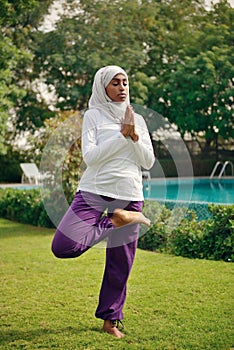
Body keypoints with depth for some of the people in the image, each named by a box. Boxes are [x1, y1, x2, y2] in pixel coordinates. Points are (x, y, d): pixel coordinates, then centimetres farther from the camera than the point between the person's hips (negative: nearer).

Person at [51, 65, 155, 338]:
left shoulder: (137, 119, 13)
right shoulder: (93, 116, 3)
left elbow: (148, 162, 8)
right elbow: (90, 156, -10)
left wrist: (134, 136, -7)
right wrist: (121, 134, -11)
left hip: (129, 195, 3)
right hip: (94, 192, -2)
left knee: (120, 264, 4)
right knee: (62, 246, -23)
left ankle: (110, 319, 23)